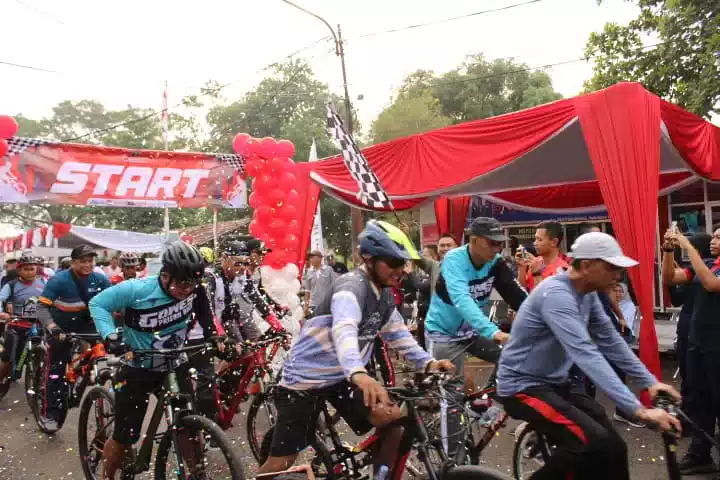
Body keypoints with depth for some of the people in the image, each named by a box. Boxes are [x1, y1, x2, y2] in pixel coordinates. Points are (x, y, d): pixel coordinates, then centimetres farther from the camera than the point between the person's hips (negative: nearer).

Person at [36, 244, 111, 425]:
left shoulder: (100, 279, -13)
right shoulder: (58, 280, -21)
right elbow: (42, 307, -24)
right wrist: (53, 328, -40)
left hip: (86, 326, 3)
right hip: (62, 329, -3)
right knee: (57, 370, -1)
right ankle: (52, 411, 11)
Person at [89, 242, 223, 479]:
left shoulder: (194, 290, -13)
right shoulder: (136, 290, -23)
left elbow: (204, 313, 7)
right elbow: (98, 304, -13)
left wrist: (213, 335, -5)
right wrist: (110, 335, -27)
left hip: (174, 366, 3)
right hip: (138, 369, -3)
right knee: (124, 439, 4)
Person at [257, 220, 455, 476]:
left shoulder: (384, 295, 3)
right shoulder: (352, 286, -25)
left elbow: (398, 335, 12)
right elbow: (344, 331, -43)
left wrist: (428, 362, -4)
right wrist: (359, 374, -61)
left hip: (342, 377, 7)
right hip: (306, 377, -7)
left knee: (392, 423, -8)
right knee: (280, 463, -4)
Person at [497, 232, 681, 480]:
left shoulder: (588, 294, 2)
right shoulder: (556, 294, -27)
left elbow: (611, 341, 6)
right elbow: (586, 355, -35)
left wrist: (649, 382, -3)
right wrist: (639, 410, -37)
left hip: (555, 383, 9)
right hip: (524, 386, -8)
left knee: (612, 449, 0)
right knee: (593, 443, -24)